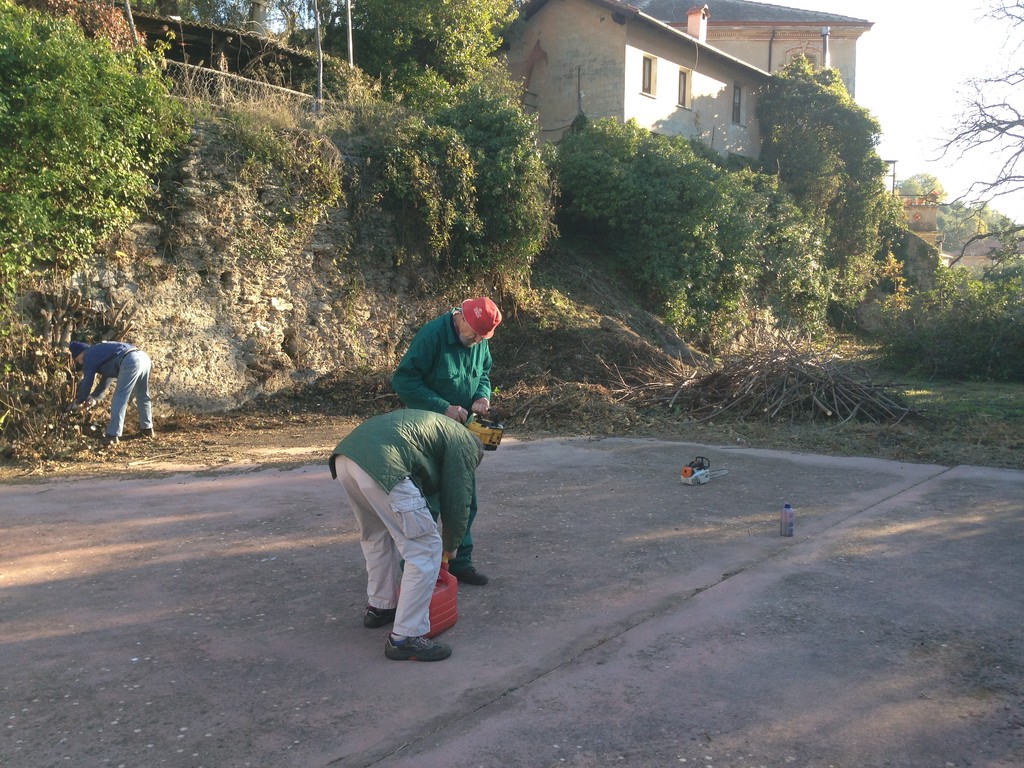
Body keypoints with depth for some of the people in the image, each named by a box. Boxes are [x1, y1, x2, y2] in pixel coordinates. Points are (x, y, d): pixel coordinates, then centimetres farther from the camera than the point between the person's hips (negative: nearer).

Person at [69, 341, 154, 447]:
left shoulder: (89, 356, 11)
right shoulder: (102, 351, 36)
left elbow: (87, 381, 11)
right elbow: (106, 379, 41)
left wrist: (79, 402, 24)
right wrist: (94, 397, 39)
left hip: (130, 362, -9)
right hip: (144, 357, 9)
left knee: (119, 399, -2)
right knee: (142, 396, 22)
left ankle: (112, 435, -2)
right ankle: (147, 429, 33)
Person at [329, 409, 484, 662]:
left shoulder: (433, 426, 39)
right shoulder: (464, 445, 17)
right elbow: (457, 500, 15)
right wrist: (450, 546, 32)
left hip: (345, 456, 9)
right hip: (382, 465, -9)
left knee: (376, 536, 32)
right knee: (424, 551, 2)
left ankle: (379, 607, 43)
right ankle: (405, 638, 6)